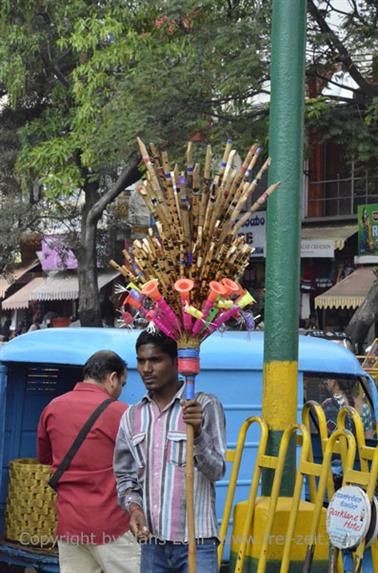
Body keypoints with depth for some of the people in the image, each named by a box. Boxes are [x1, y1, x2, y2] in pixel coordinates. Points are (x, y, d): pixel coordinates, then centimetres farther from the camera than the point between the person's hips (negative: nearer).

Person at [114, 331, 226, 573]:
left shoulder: (205, 406, -4)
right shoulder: (132, 416, 10)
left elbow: (216, 470, -9)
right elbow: (125, 476, 14)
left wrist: (197, 433, -26)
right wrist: (134, 507, -5)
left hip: (196, 542, -5)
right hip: (152, 543, 5)